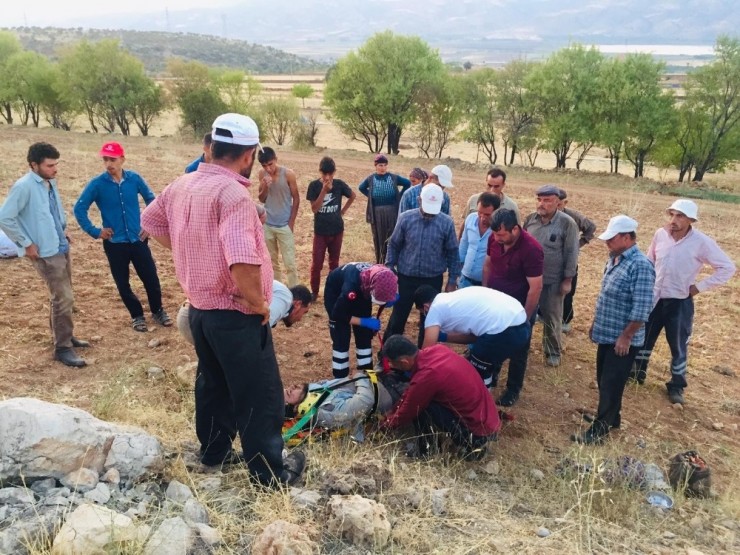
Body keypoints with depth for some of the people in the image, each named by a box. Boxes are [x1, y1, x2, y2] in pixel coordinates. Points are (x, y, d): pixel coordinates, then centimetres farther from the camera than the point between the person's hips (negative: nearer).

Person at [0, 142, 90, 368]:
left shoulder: (51, 182, 7)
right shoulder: (24, 186, -18)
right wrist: (26, 244, -16)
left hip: (62, 247, 8)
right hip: (45, 252, -8)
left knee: (63, 296, 18)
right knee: (64, 298, -8)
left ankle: (64, 336, 33)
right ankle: (62, 348, 2)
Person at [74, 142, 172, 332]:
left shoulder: (134, 178, -4)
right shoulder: (97, 184, -9)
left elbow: (152, 200, 10)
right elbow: (79, 208, -3)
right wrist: (94, 231, -6)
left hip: (138, 239, 1)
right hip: (114, 243, -1)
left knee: (151, 278, 6)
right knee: (123, 284, 9)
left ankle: (157, 311, 28)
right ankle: (137, 315, 28)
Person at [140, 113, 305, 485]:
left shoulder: (182, 185, 2)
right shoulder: (233, 193, -25)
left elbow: (150, 221, 20)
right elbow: (242, 259, -38)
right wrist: (258, 302, -22)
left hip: (199, 307, 9)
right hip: (235, 314, -8)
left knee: (212, 383, 24)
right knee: (259, 394, 6)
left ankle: (214, 451, 41)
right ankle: (270, 472, 18)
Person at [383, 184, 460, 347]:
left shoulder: (446, 223, -9)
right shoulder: (406, 218, -9)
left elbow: (452, 253, 0)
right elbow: (394, 246, 1)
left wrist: (452, 280, 1)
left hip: (433, 280, 0)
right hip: (406, 277, 0)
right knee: (398, 317, 9)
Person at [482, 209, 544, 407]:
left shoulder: (531, 249, -29)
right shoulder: (494, 239, -11)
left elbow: (536, 288, -24)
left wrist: (525, 318, -18)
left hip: (519, 307, -5)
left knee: (517, 351, 11)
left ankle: (513, 389, 28)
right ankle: (490, 377, 41)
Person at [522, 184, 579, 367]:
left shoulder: (567, 223, -12)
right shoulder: (530, 219, 0)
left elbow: (571, 253, -9)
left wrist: (567, 280, -10)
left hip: (553, 281, -3)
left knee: (551, 318, 10)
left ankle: (553, 352, 27)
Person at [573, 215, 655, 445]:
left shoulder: (640, 265, -20)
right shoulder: (614, 260, 8)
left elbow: (642, 308, -23)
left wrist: (626, 336, -21)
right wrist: (595, 324, 20)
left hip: (622, 339, -9)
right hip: (606, 334, 9)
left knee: (611, 384, 0)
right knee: (604, 381, 19)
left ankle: (599, 430, 10)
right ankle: (610, 417, 36)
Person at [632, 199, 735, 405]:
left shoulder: (702, 243, -17)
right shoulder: (660, 234, -6)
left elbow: (727, 267, -10)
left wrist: (700, 286, -12)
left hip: (679, 303, -3)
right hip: (653, 298, 3)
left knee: (678, 346, 10)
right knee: (643, 338, 15)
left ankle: (676, 386, 27)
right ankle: (637, 372, 36)